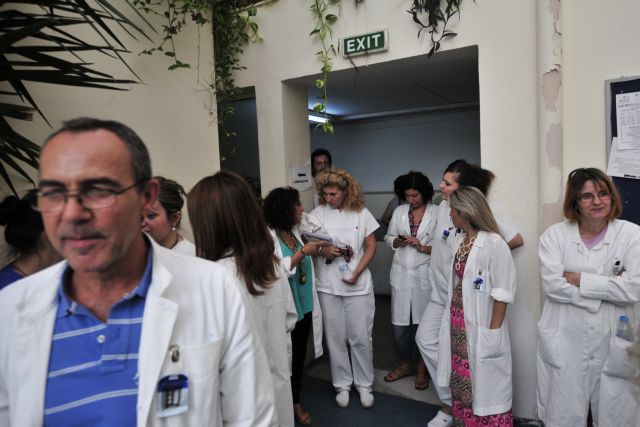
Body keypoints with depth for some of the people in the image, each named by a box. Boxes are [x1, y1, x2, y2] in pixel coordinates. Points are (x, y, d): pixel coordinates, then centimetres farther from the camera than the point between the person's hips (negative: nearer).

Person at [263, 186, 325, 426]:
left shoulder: (294, 231, 6)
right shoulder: (268, 236, -17)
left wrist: (314, 253, 5)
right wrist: (302, 251, -21)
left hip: (304, 305, 7)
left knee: (299, 355, 18)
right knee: (286, 356, 10)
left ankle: (296, 402, 37)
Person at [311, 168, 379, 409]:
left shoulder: (361, 213, -2)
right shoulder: (318, 213, -2)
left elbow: (371, 247, 1)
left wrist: (356, 273, -11)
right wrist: (323, 251, -18)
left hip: (358, 286, 0)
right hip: (328, 286, 1)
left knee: (360, 338, 7)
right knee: (335, 338, 10)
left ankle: (364, 385, 26)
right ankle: (342, 385, 28)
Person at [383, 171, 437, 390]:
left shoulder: (437, 213, -5)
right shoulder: (399, 211, 7)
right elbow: (388, 238, 13)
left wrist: (422, 247, -19)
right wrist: (398, 241, -8)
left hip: (425, 275, -3)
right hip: (401, 274, 3)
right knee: (399, 324, 8)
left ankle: (422, 369, 28)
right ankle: (404, 364, 30)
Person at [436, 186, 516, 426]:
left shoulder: (493, 243, -18)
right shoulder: (462, 242, 8)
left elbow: (503, 292, -17)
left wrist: (493, 330, -15)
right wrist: (453, 318, 9)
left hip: (481, 326, -8)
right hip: (459, 324, 8)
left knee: (486, 383, 6)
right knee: (461, 380, 19)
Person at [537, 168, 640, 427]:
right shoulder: (554, 235, -1)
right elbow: (552, 284, -12)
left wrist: (580, 279, -11)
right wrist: (609, 287, -12)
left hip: (613, 343, 1)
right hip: (565, 343, 0)